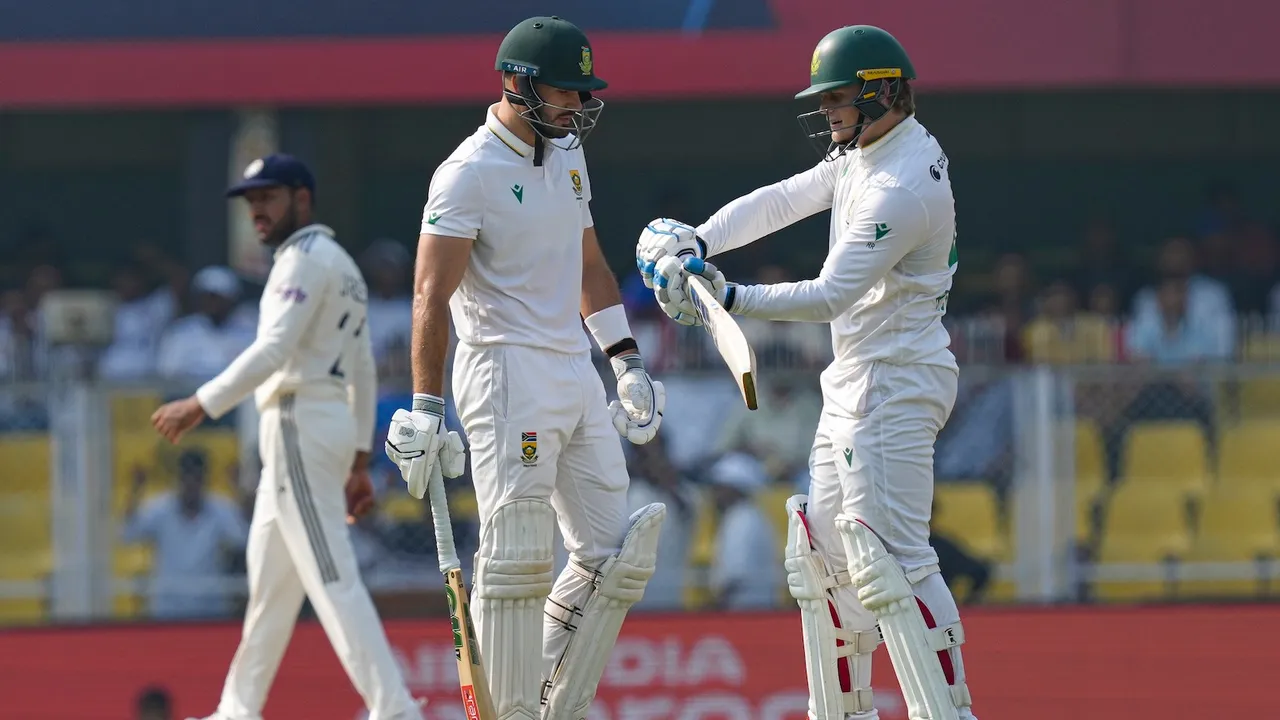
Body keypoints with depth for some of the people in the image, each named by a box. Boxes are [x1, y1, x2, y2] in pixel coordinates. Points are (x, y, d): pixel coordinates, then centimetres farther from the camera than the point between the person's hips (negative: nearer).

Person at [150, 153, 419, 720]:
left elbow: (275, 349, -22)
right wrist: (360, 458, 22)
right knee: (269, 574, 16)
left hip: (301, 424, -10)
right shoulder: (343, 266, 21)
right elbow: (363, 371, 22)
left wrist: (202, 405, -23)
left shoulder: (306, 258, -9)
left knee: (331, 577, -15)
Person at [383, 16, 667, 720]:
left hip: (575, 372, 9)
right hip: (508, 371, -8)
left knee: (612, 555, 4)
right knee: (518, 558, -12)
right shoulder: (470, 173, -11)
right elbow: (431, 297, -15)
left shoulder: (566, 158, 15)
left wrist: (628, 363, 20)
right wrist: (425, 411, -19)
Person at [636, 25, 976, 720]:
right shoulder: (862, 154, 10)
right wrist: (697, 241, -6)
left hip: (894, 385, -11)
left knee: (891, 559, -16)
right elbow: (782, 201, 9)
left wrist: (731, 299, -33)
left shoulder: (902, 187, -22)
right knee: (827, 555, 13)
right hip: (852, 383, 11)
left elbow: (830, 296, -26)